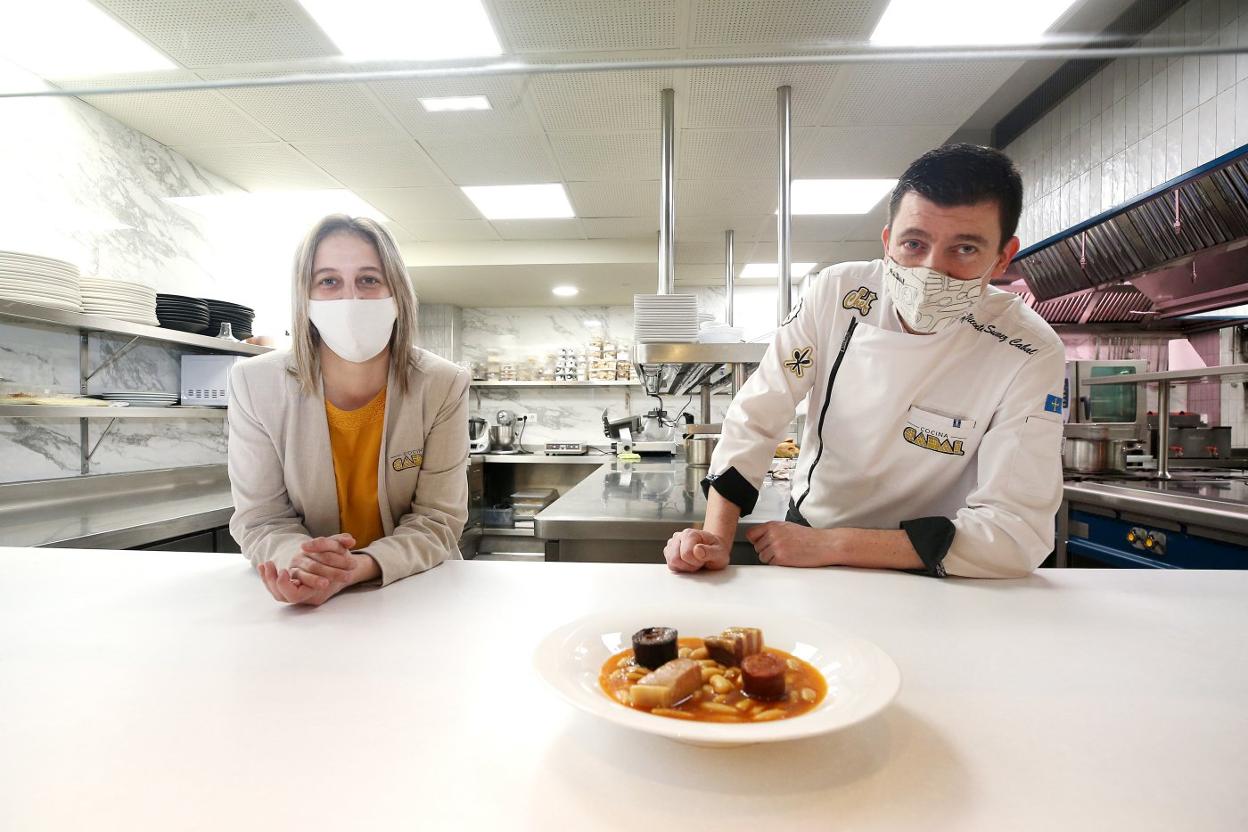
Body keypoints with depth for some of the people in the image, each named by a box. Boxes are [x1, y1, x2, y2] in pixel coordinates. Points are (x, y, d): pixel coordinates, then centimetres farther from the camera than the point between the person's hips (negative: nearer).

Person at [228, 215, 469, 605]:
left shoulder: (444, 387, -13)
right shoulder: (254, 383, -9)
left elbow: (437, 519, -11)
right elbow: (260, 518, -4)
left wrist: (361, 567, -28)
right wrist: (303, 562, -25)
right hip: (303, 592, 1)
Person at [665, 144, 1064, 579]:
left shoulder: (1029, 355, -19)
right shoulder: (835, 293, -14)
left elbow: (1017, 532, -21)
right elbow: (754, 418, -12)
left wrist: (829, 544, -25)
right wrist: (716, 537, -21)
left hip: (918, 576, -1)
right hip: (804, 532, 1)